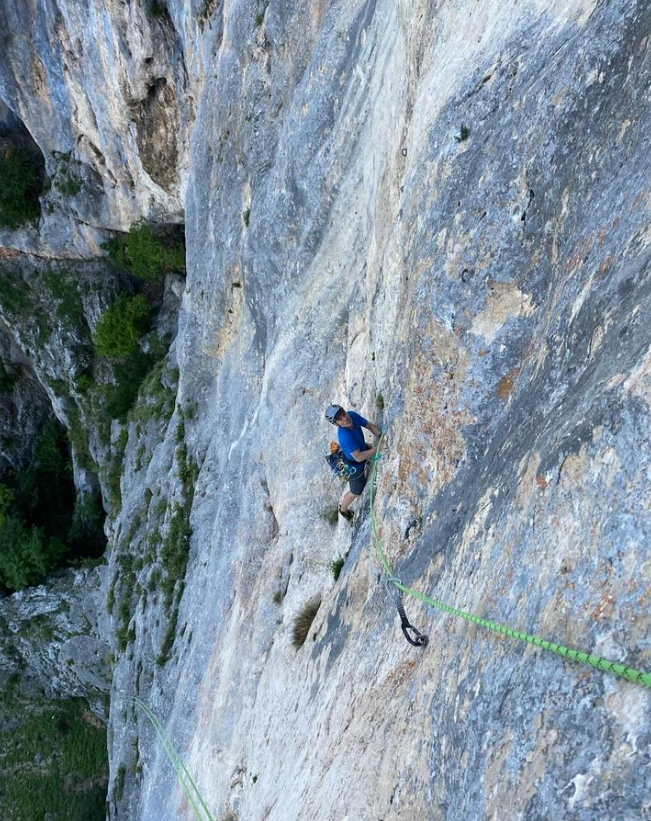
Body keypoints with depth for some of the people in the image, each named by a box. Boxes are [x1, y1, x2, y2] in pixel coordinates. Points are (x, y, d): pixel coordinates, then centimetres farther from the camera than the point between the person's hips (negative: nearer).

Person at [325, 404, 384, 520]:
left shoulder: (352, 415, -25)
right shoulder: (345, 436, -45)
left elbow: (370, 426, -11)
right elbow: (358, 457, -40)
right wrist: (378, 448, -34)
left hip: (362, 448, 6)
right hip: (354, 464, -6)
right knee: (356, 493, 19)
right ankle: (343, 508, 50)